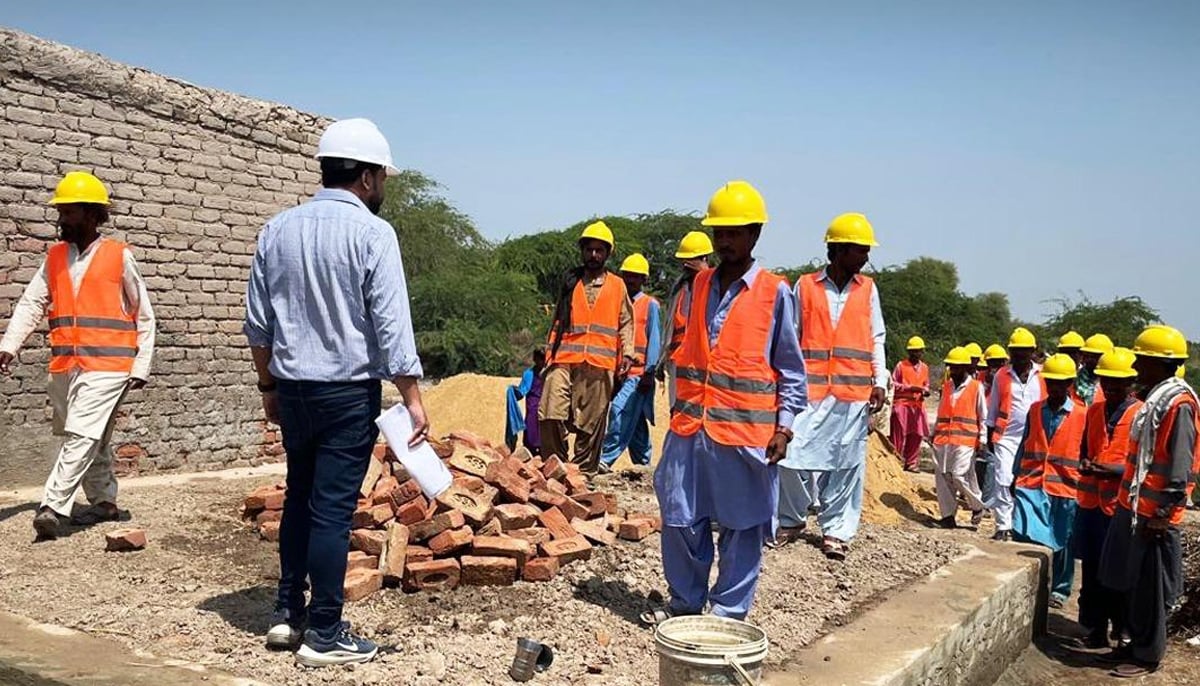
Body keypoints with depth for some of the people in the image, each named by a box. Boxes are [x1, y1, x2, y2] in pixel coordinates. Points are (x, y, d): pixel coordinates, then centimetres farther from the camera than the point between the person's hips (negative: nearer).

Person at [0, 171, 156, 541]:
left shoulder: (119, 256, -1)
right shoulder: (54, 257, 12)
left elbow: (144, 316, 2)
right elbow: (31, 304, 5)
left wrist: (141, 367, -3)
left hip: (106, 365, -5)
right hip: (64, 366, 5)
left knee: (82, 437, -12)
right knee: (91, 441, 13)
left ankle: (54, 507, -12)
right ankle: (104, 502, 24)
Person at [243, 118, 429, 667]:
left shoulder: (278, 229, 5)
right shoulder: (371, 232, -12)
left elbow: (257, 323, 9)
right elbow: (392, 324, -15)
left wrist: (269, 385, 20)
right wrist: (412, 397, -9)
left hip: (293, 389, 6)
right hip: (349, 393, -5)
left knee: (299, 497, 18)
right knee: (332, 509, -1)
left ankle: (287, 613, 25)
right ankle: (323, 635, 8)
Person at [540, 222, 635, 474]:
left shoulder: (617, 286, 14)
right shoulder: (570, 282, 17)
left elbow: (626, 323, 11)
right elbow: (558, 321, 18)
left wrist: (627, 354, -3)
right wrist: (550, 354, 11)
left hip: (600, 366, -1)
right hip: (565, 361, 1)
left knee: (591, 425, 1)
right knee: (550, 417, -11)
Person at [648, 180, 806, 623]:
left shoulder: (775, 292, -2)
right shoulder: (701, 285, 12)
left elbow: (791, 369, 0)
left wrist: (784, 425, -8)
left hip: (746, 430, -4)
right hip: (691, 425, 5)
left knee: (741, 525, 5)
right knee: (680, 519, 9)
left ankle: (729, 612, 18)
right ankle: (685, 602, 25)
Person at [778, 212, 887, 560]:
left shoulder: (868, 289, 11)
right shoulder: (805, 286, 4)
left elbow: (877, 339, 11)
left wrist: (880, 382, 2)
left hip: (854, 392, 2)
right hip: (810, 388, -2)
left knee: (846, 463, 4)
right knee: (793, 454, -5)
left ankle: (837, 530, 15)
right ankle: (791, 519, 15)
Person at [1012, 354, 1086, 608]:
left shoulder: (1082, 415, -2)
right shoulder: (1035, 409, 7)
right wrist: (1015, 479, 12)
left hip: (1065, 486, -2)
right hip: (1032, 485, 2)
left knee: (1062, 542, 10)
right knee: (1023, 534, -11)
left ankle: (1060, 589, 26)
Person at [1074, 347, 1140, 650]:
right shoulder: (1094, 410, 13)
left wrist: (1115, 470, -21)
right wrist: (1085, 464, -1)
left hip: (1122, 505, -5)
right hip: (1091, 502, 5)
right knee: (1092, 571, 10)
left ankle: (1123, 630, 18)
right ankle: (1095, 630, 19)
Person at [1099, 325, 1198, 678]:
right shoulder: (1154, 398, 13)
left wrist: (1163, 514, -20)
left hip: (1153, 514, -9)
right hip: (1134, 507, 9)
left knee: (1150, 588, 2)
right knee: (1131, 582, 16)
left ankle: (1147, 656, 13)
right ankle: (1136, 643, 28)